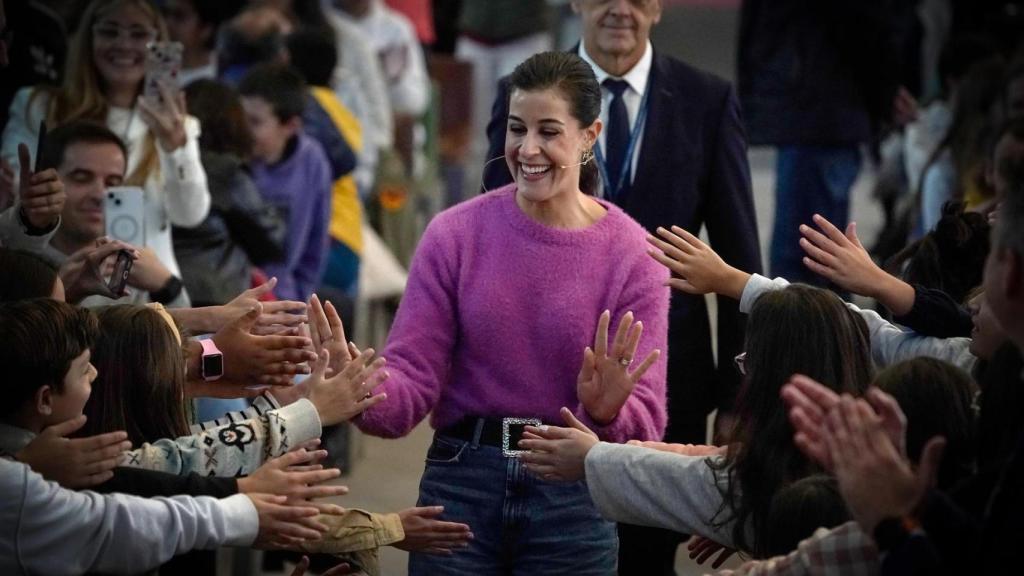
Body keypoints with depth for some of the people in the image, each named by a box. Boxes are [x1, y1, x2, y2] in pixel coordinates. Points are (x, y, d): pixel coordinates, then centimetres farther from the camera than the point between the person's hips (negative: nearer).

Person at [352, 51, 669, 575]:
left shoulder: (631, 254, -5)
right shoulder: (455, 234, -2)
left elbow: (645, 421, -7)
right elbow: (413, 378, -5)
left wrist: (607, 414, -29)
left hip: (572, 497, -1)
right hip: (460, 482, 1)